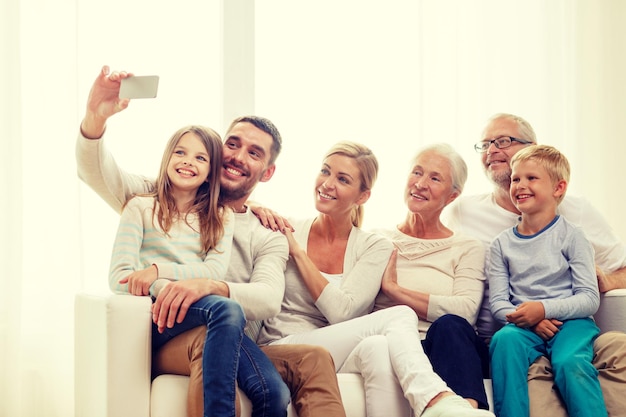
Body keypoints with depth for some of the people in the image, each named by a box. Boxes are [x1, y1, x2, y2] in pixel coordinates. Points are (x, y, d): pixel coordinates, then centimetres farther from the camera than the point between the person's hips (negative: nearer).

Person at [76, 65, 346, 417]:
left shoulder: (267, 239, 17)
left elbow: (269, 299, -4)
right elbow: (96, 173, 4)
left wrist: (210, 287, -26)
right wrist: (95, 118, -18)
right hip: (164, 345, -1)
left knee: (315, 359, -28)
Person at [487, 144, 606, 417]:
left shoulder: (570, 236, 4)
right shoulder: (502, 244, 13)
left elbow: (590, 299, -2)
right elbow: (497, 302, 7)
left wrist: (544, 309, -17)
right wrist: (530, 319, -13)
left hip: (570, 322, -2)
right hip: (524, 325, 2)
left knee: (570, 361, -34)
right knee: (504, 340, -32)